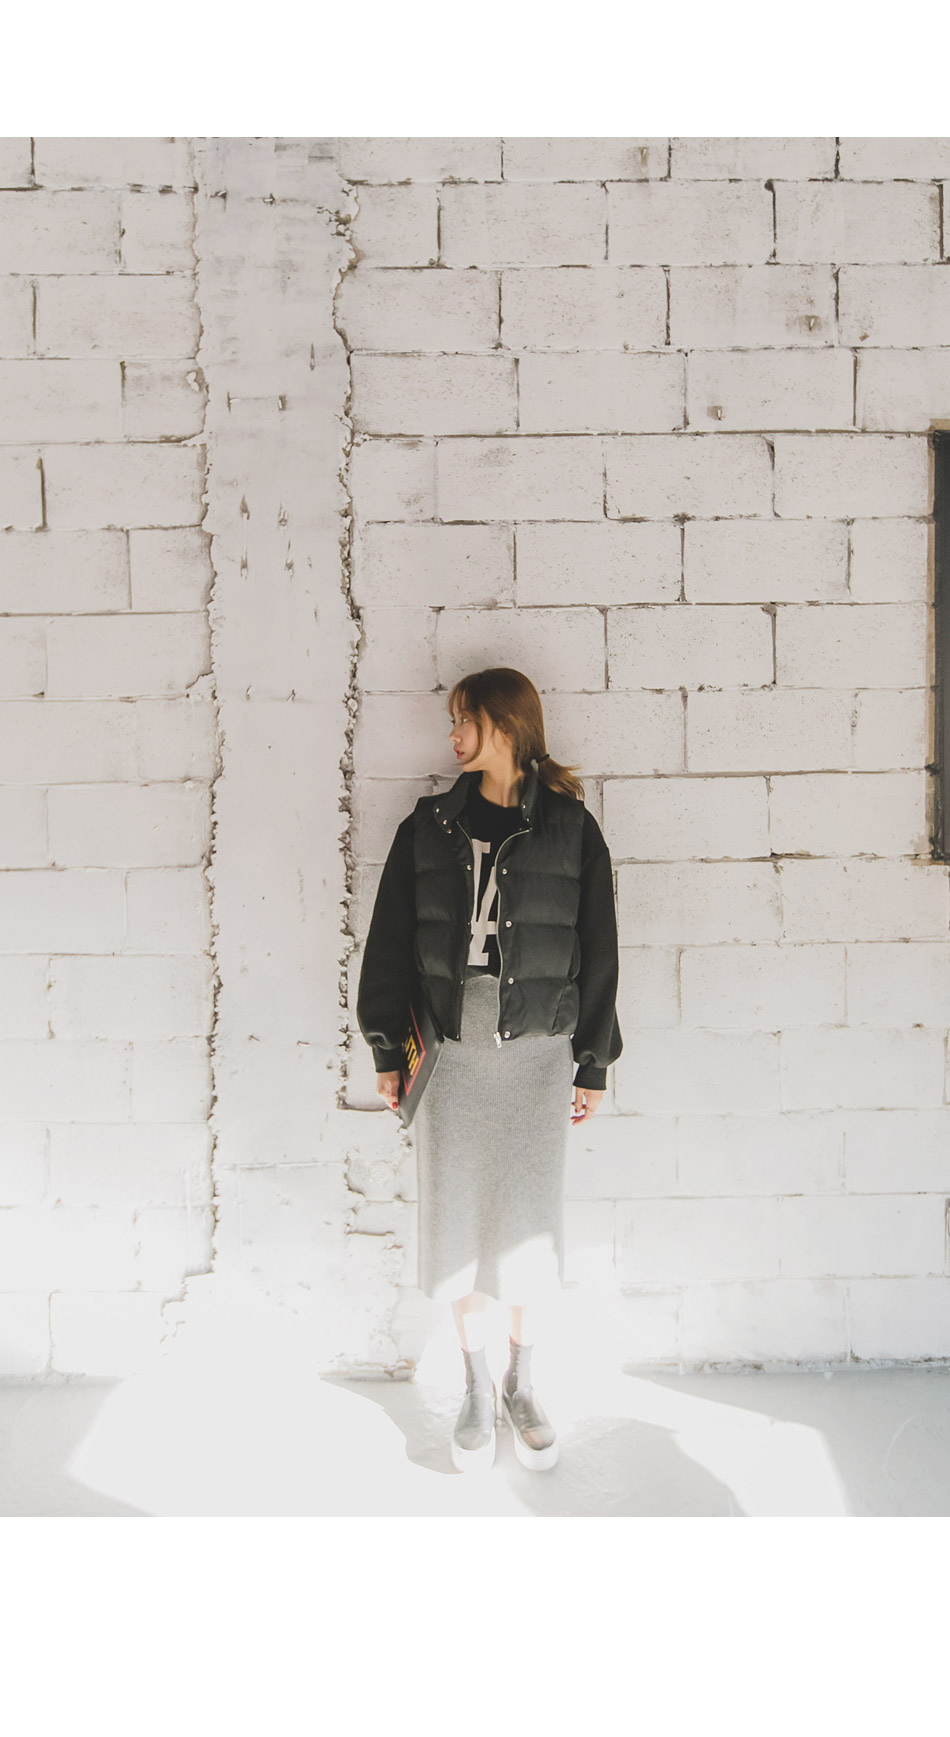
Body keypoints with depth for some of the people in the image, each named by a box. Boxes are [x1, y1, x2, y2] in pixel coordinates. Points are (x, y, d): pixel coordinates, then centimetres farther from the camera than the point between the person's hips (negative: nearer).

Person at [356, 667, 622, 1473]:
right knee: (458, 1219, 7)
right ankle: (477, 1390, 26)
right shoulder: (428, 827, 5)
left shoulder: (571, 829, 0)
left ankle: (522, 1387, 28)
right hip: (449, 1051, 2)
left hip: (536, 1052, -1)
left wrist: (594, 1065, 2)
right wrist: (387, 1049, 5)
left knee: (529, 1219, 6)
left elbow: (597, 951, 2)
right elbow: (389, 941, 7)